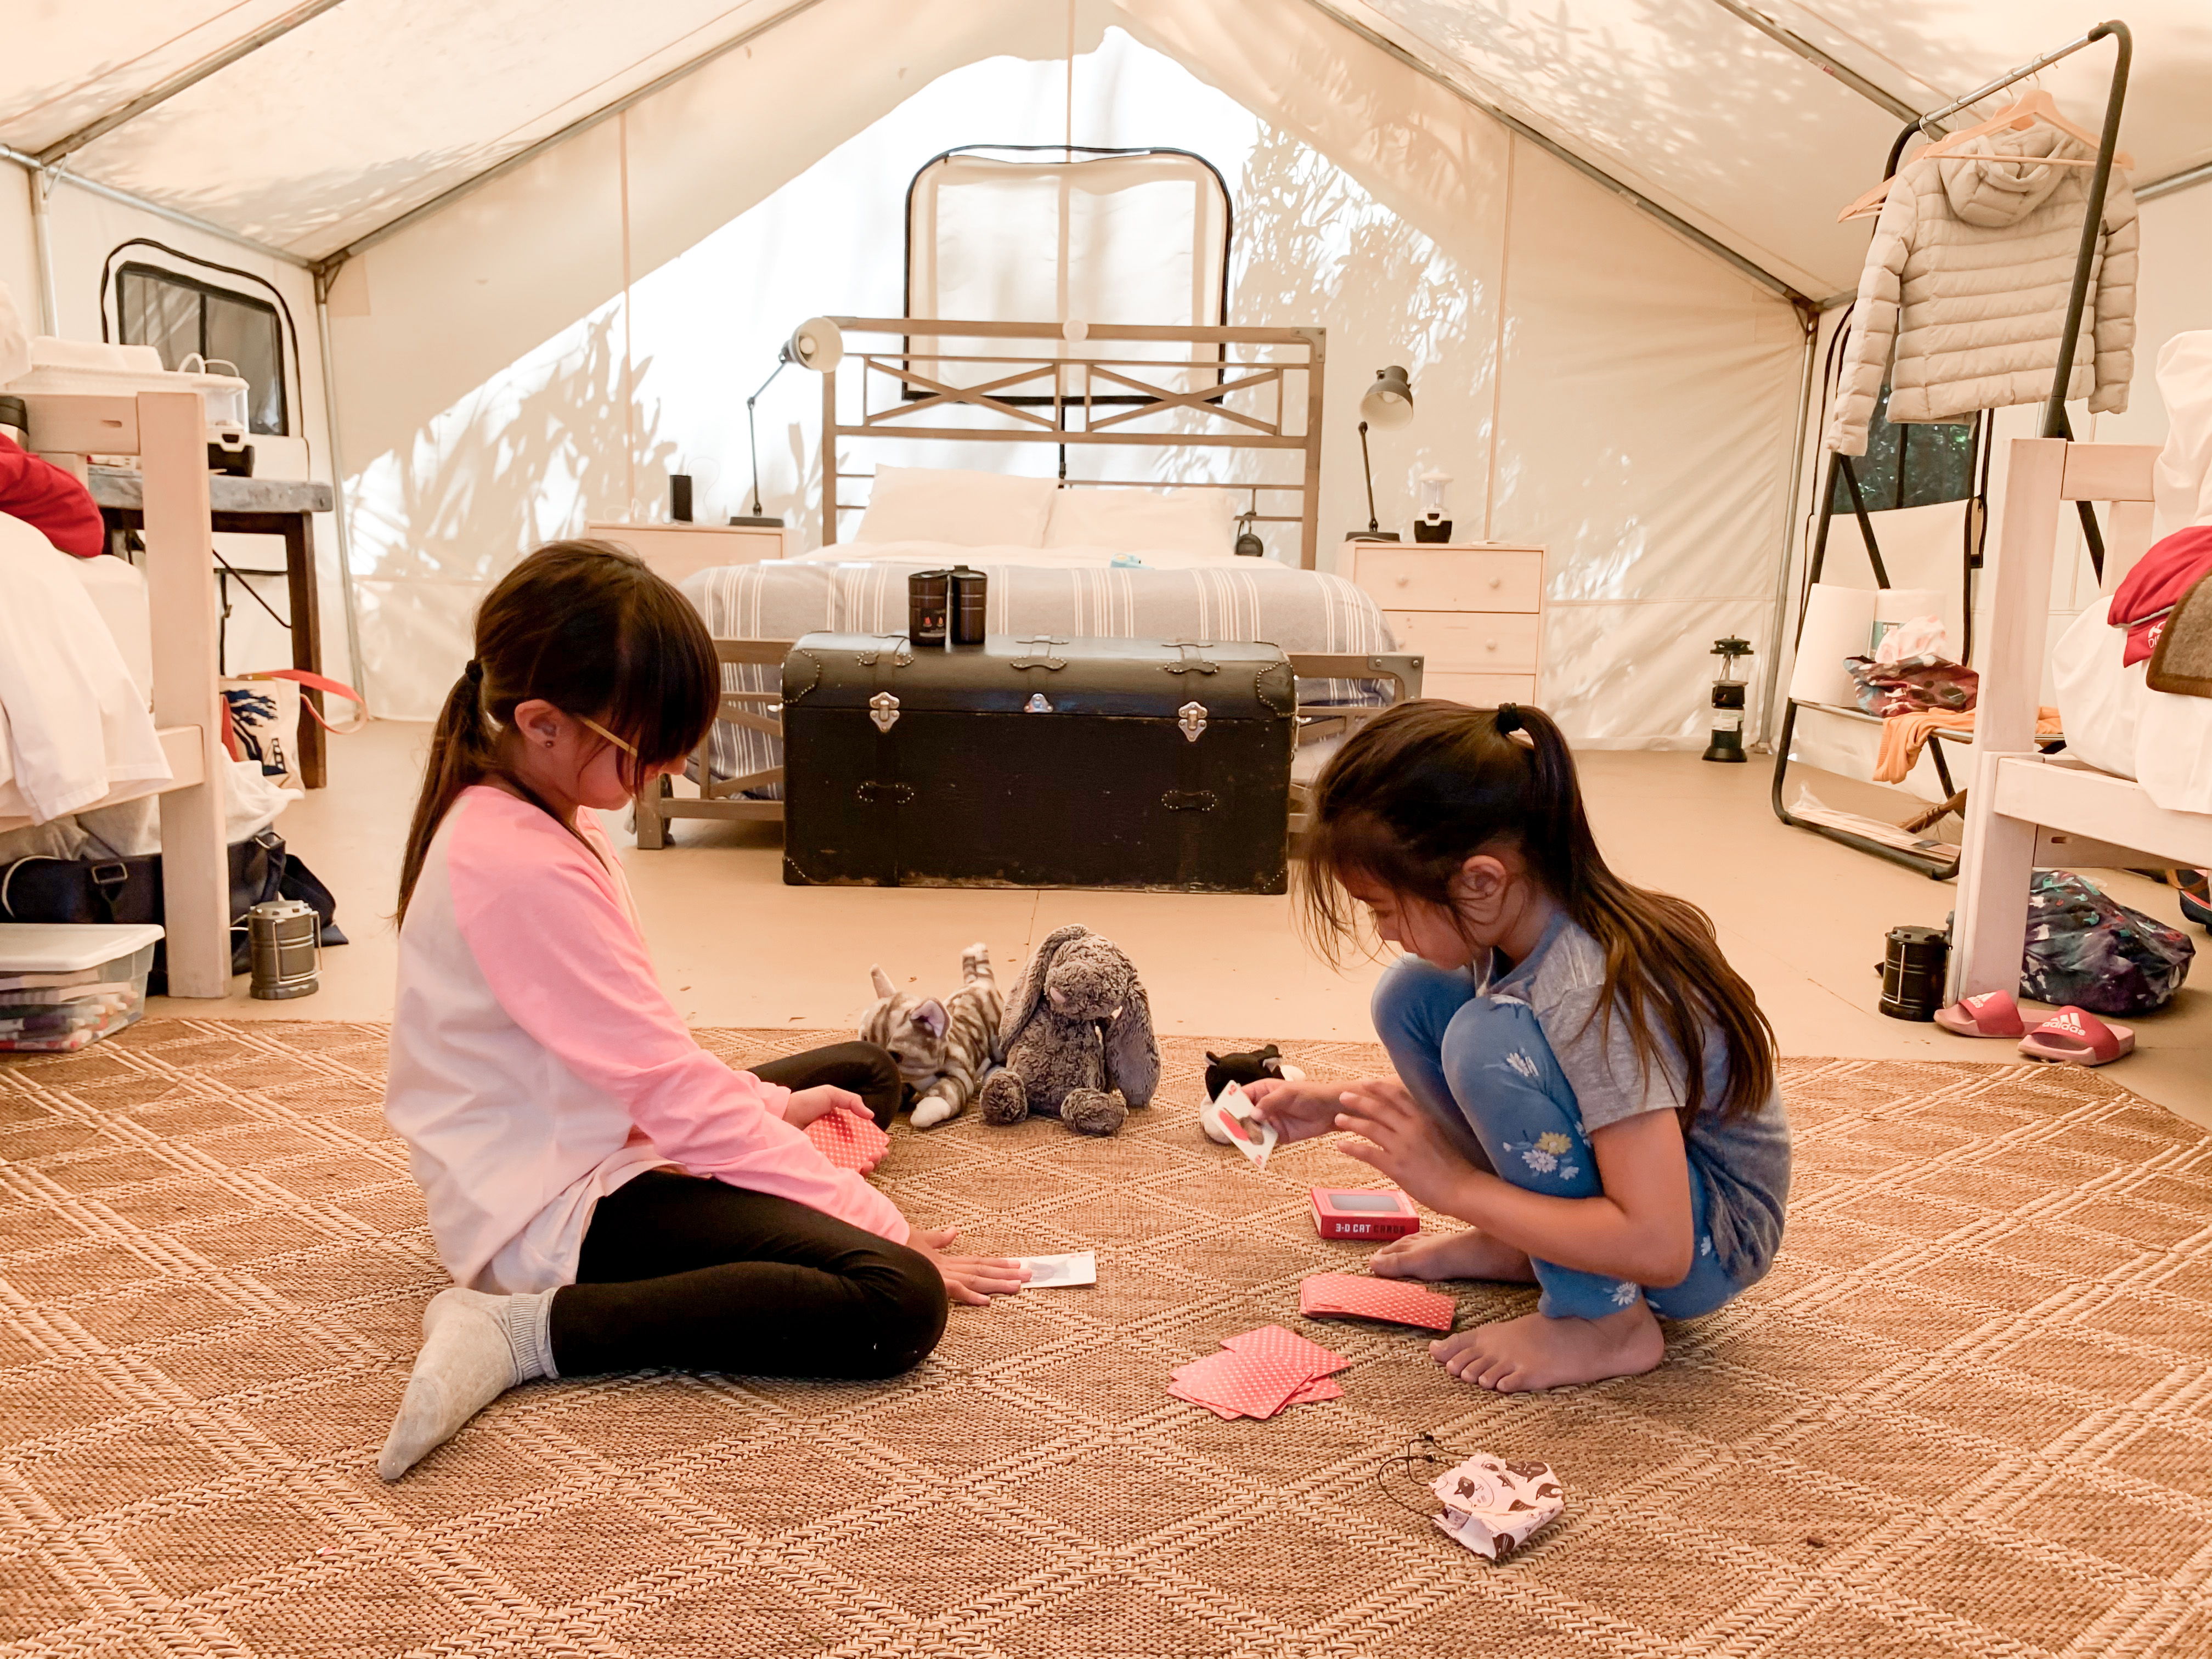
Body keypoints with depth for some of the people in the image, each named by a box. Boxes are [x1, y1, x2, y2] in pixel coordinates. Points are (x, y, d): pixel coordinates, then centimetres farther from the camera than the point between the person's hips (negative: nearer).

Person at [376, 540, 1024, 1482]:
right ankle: (530, 1332, -18)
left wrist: (766, 1106, 8)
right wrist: (877, 1222, -20)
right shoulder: (526, 870, -26)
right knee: (896, 1302, -28)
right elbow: (671, 1087, -26)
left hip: (604, 1137, 11)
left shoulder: (524, 814, 7)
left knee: (864, 1074, 27)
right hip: (558, 1210, -11)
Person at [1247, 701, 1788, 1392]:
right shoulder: (1510, 924, -10)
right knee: (1409, 995, -4)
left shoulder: (1596, 991, -34)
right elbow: (1488, 1087, 12)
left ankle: (1607, 1324, -14)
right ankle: (1526, 1248, 8)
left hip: (1706, 1242, -8)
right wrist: (1337, 1105, 2)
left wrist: (1454, 1185, -30)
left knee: (1486, 1037, -30)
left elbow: (1658, 1247, -36)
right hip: (1611, 1168, 8)